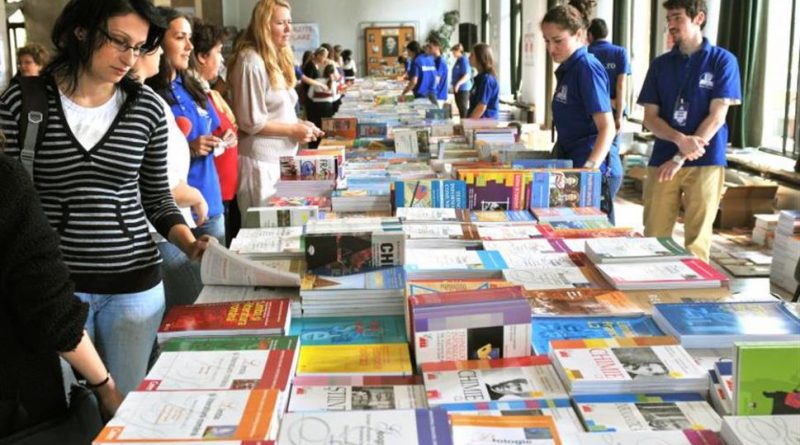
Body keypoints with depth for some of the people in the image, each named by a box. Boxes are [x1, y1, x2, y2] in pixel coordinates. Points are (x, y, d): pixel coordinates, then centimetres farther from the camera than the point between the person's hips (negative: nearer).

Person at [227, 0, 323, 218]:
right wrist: (293, 131, -13)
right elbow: (251, 122, -18)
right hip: (261, 160, -9)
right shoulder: (251, 62, -15)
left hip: (281, 157, 9)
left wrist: (299, 125, 5)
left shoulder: (276, 58, 14)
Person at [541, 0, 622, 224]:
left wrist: (590, 166, -33)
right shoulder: (567, 68, 14)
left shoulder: (587, 67, -14)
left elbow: (607, 127, -22)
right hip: (573, 164, 9)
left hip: (594, 170, -9)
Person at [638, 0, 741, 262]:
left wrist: (681, 158, -13)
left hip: (706, 162, -3)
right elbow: (650, 117, 6)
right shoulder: (661, 64, 10)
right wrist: (680, 139, -14)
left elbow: (716, 116, -7)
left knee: (697, 238, 2)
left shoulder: (722, 60, 0)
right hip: (662, 160, 3)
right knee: (653, 236, 1)